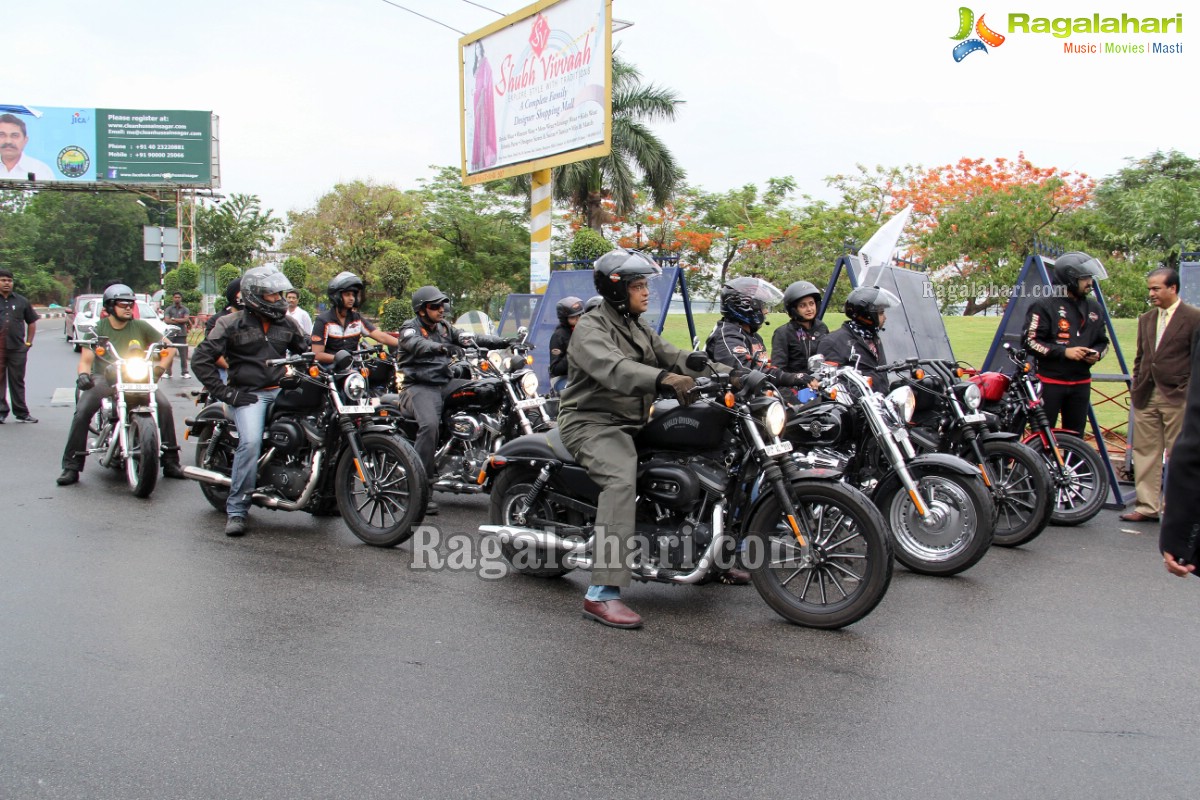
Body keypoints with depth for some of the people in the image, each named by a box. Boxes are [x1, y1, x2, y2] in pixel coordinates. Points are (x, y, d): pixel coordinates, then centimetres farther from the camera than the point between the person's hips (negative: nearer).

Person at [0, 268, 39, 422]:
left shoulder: (21, 301, 11)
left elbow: (32, 322, 16)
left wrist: (28, 342, 8)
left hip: (17, 348, 1)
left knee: (17, 381, 8)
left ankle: (21, 412, 13)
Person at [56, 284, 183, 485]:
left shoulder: (141, 326, 8)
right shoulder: (98, 328, 6)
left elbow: (168, 348, 10)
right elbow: (86, 359, 1)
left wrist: (159, 368, -7)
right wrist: (83, 374, -22)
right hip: (104, 378, 0)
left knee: (164, 405, -22)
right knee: (82, 412, -24)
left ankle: (170, 461, -12)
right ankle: (71, 466, -14)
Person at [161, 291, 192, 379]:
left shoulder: (185, 309, 10)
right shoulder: (168, 309, 9)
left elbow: (186, 319, -6)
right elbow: (166, 320, -5)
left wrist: (174, 319, -9)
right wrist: (181, 321, -8)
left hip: (182, 334, 0)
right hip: (171, 334, 0)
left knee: (183, 354, -2)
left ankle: (184, 372, 4)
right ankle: (168, 372, 8)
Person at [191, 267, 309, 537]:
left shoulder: (286, 323, 15)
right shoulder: (231, 324, -1)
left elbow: (305, 350, 28)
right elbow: (201, 360, -4)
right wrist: (224, 392, -9)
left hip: (281, 390, 5)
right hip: (248, 394, -5)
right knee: (251, 442, -27)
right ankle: (236, 511, -18)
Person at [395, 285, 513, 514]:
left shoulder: (444, 327, 18)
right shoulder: (410, 328, -1)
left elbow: (472, 339, 6)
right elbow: (419, 345, -25)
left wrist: (503, 342, -8)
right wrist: (442, 347, -46)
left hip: (446, 383, 7)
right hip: (419, 387, -6)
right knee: (430, 425, -32)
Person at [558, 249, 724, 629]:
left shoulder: (640, 331, 20)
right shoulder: (591, 328, -10)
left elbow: (677, 358, 8)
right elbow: (613, 368, -30)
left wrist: (726, 371, -9)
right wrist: (664, 379, -46)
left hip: (632, 424, 9)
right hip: (592, 423, -9)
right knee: (622, 479, -35)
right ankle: (602, 594, -37)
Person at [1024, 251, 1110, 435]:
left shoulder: (1093, 308, 12)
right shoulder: (1045, 305, -8)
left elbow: (1103, 342, 22)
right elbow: (1031, 341, -12)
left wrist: (1096, 353, -1)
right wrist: (1064, 352, -18)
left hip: (1081, 383, 6)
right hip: (1050, 382, -6)